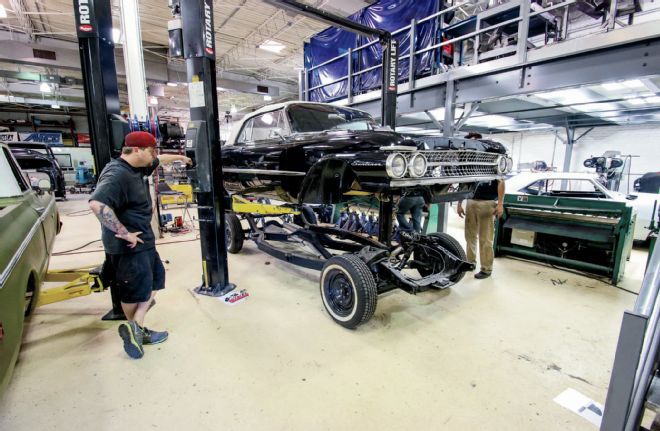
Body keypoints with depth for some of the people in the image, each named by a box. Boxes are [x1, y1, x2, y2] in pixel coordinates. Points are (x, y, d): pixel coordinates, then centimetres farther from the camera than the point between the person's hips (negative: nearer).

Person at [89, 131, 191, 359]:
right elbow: (97, 204, -38)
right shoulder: (117, 175, -24)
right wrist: (124, 233, -31)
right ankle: (135, 328, 20)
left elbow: (161, 159, 26)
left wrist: (180, 157, 40)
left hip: (144, 239, 11)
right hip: (128, 244, -10)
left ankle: (136, 328, 24)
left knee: (156, 278, 17)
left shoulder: (139, 167, 5)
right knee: (136, 289, 4)